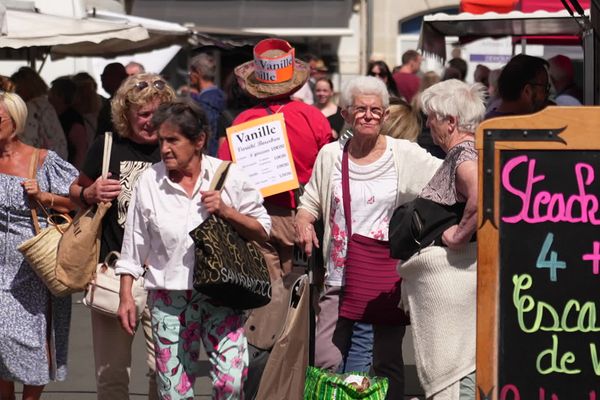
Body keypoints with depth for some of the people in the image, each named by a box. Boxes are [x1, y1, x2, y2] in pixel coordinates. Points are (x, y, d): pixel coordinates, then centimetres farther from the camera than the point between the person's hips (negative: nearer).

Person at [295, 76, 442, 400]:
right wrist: (303, 220, -5)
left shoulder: (405, 154, -2)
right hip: (340, 278, 2)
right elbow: (310, 202, 17)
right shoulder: (330, 155, 7)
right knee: (326, 363, -7)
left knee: (388, 364, 7)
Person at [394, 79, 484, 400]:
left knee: (450, 362, -7)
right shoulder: (475, 151, 14)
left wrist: (459, 235, -24)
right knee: (469, 360, 14)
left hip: (451, 273, -10)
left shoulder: (464, 154, -16)